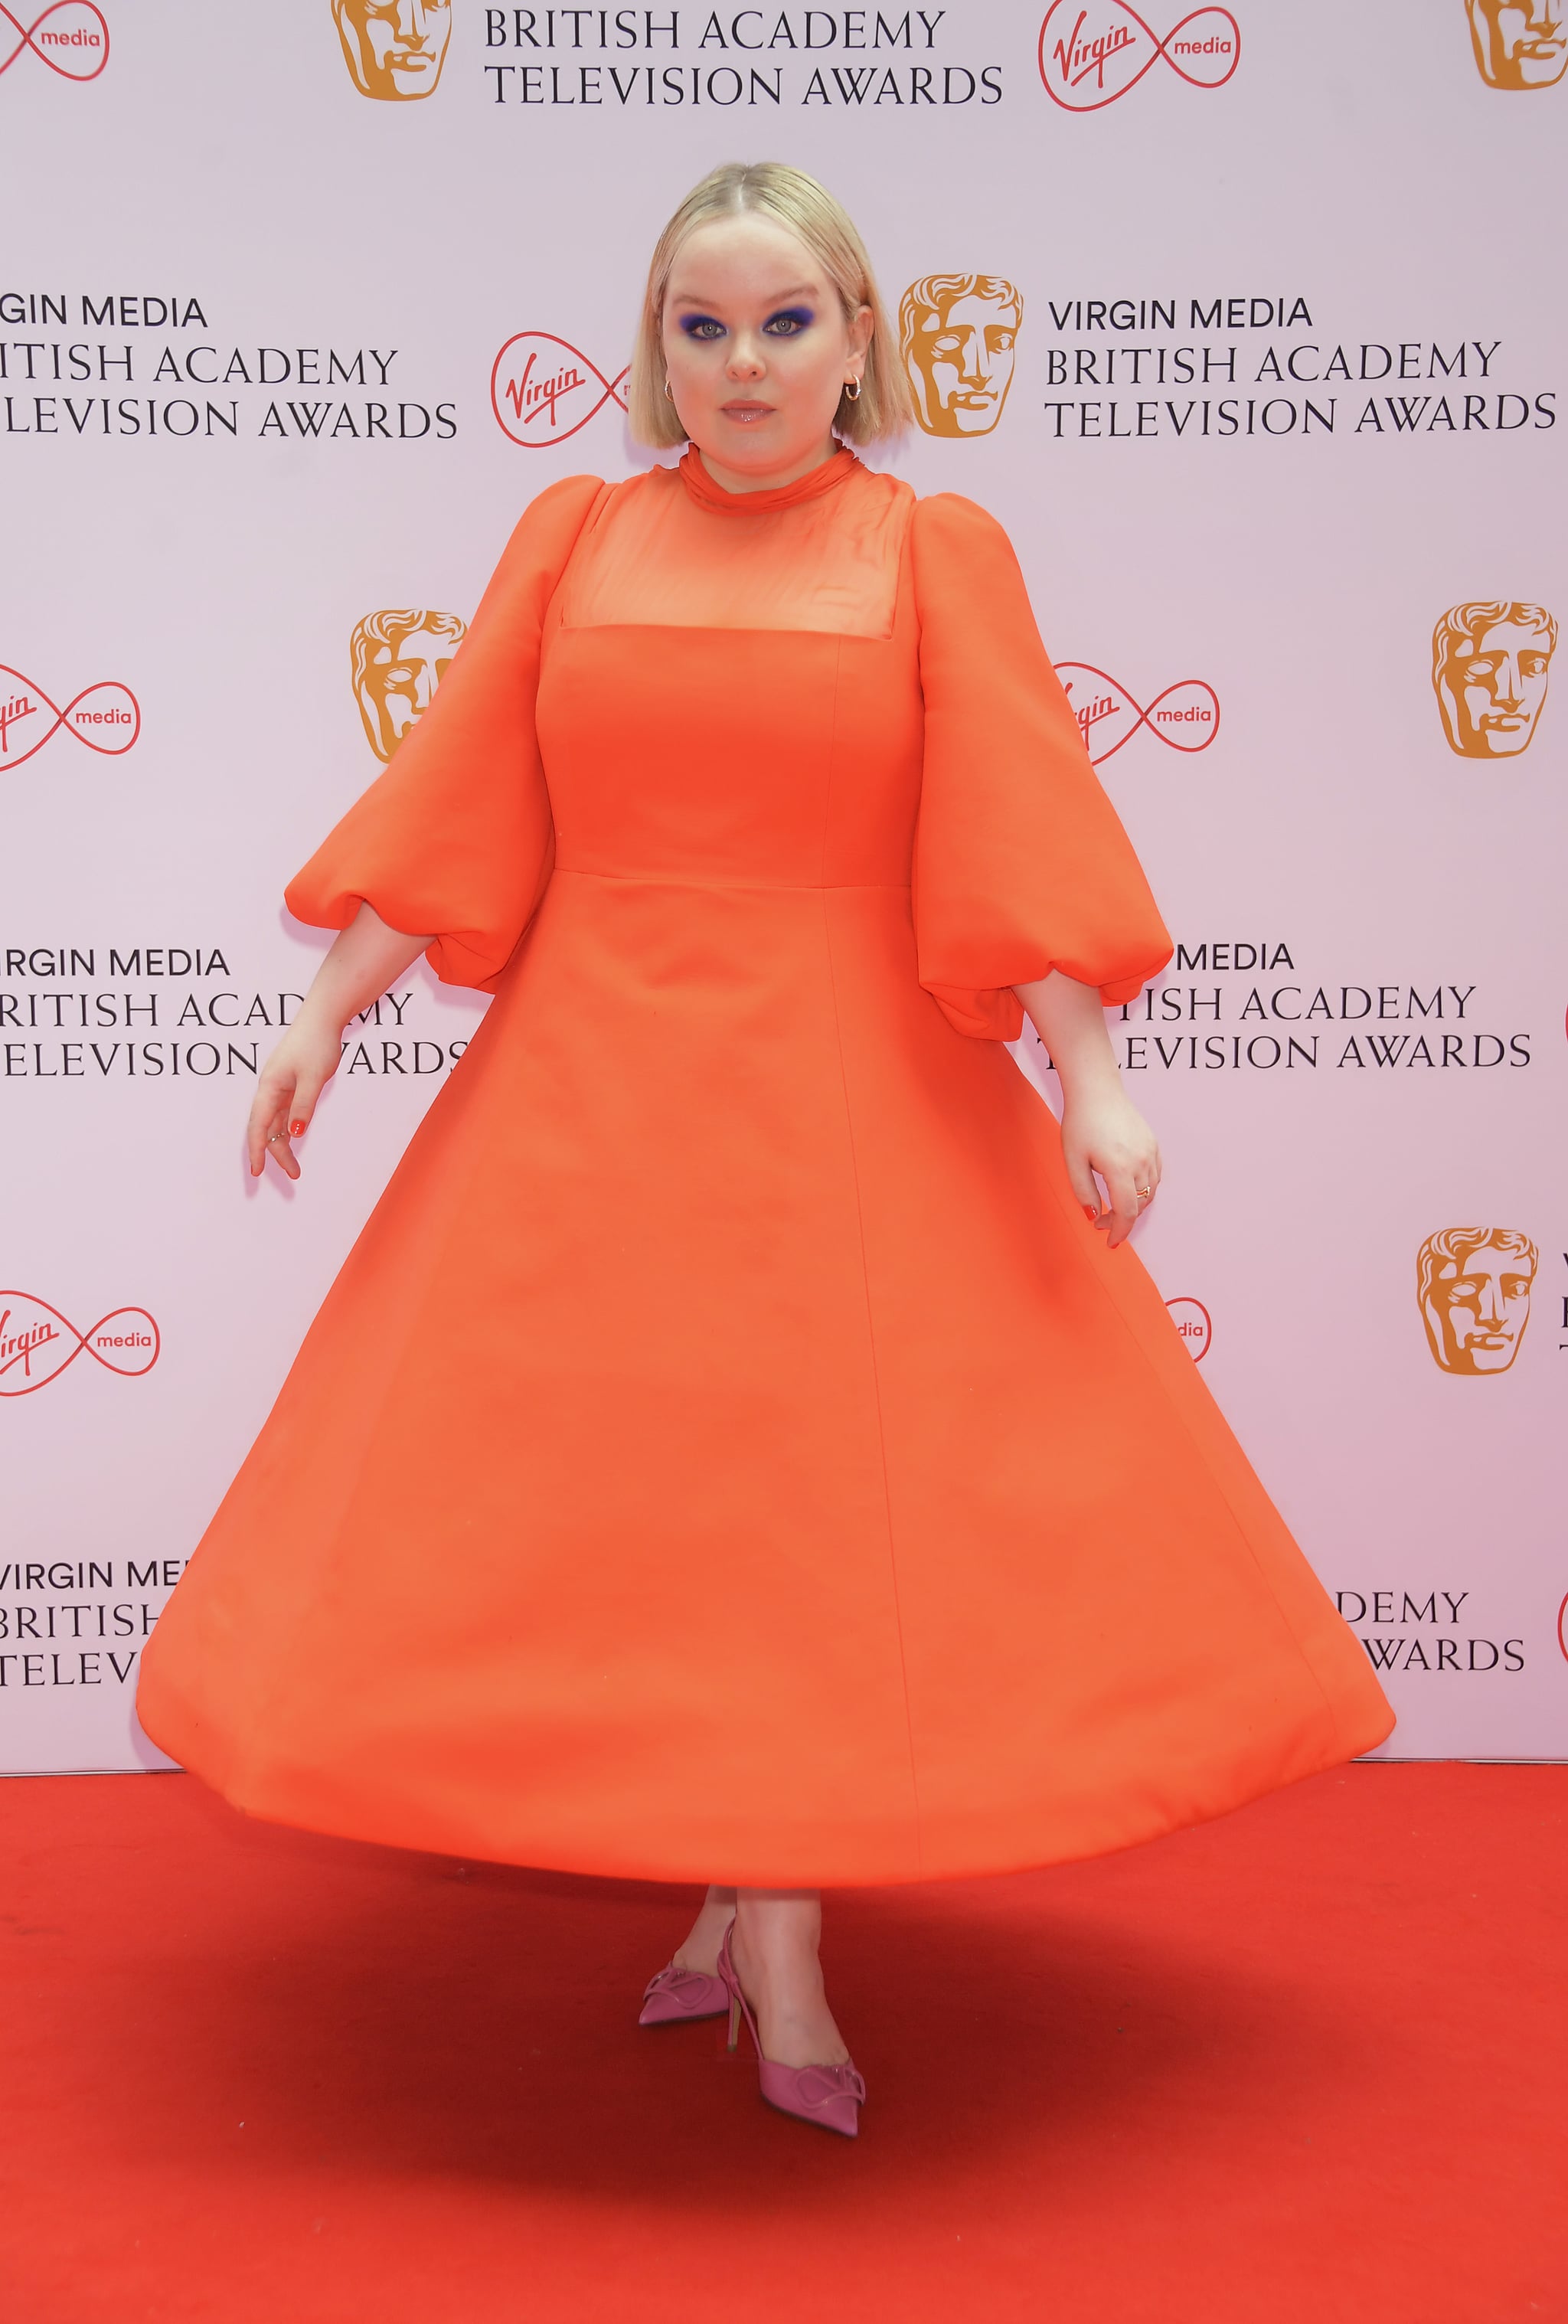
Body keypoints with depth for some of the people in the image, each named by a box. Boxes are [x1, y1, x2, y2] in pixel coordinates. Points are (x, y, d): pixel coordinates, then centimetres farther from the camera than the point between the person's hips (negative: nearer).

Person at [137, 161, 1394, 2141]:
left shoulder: (937, 552, 0)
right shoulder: (574, 536, 6)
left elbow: (1021, 826, -7)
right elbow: (452, 800, 4)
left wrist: (1090, 1082, -14)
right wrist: (324, 1021, 1)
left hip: (852, 1108, -2)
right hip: (589, 1099, 3)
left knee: (826, 1507, 0)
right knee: (614, 1504, 7)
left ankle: (786, 1943, 13)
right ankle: (727, 1905, 24)